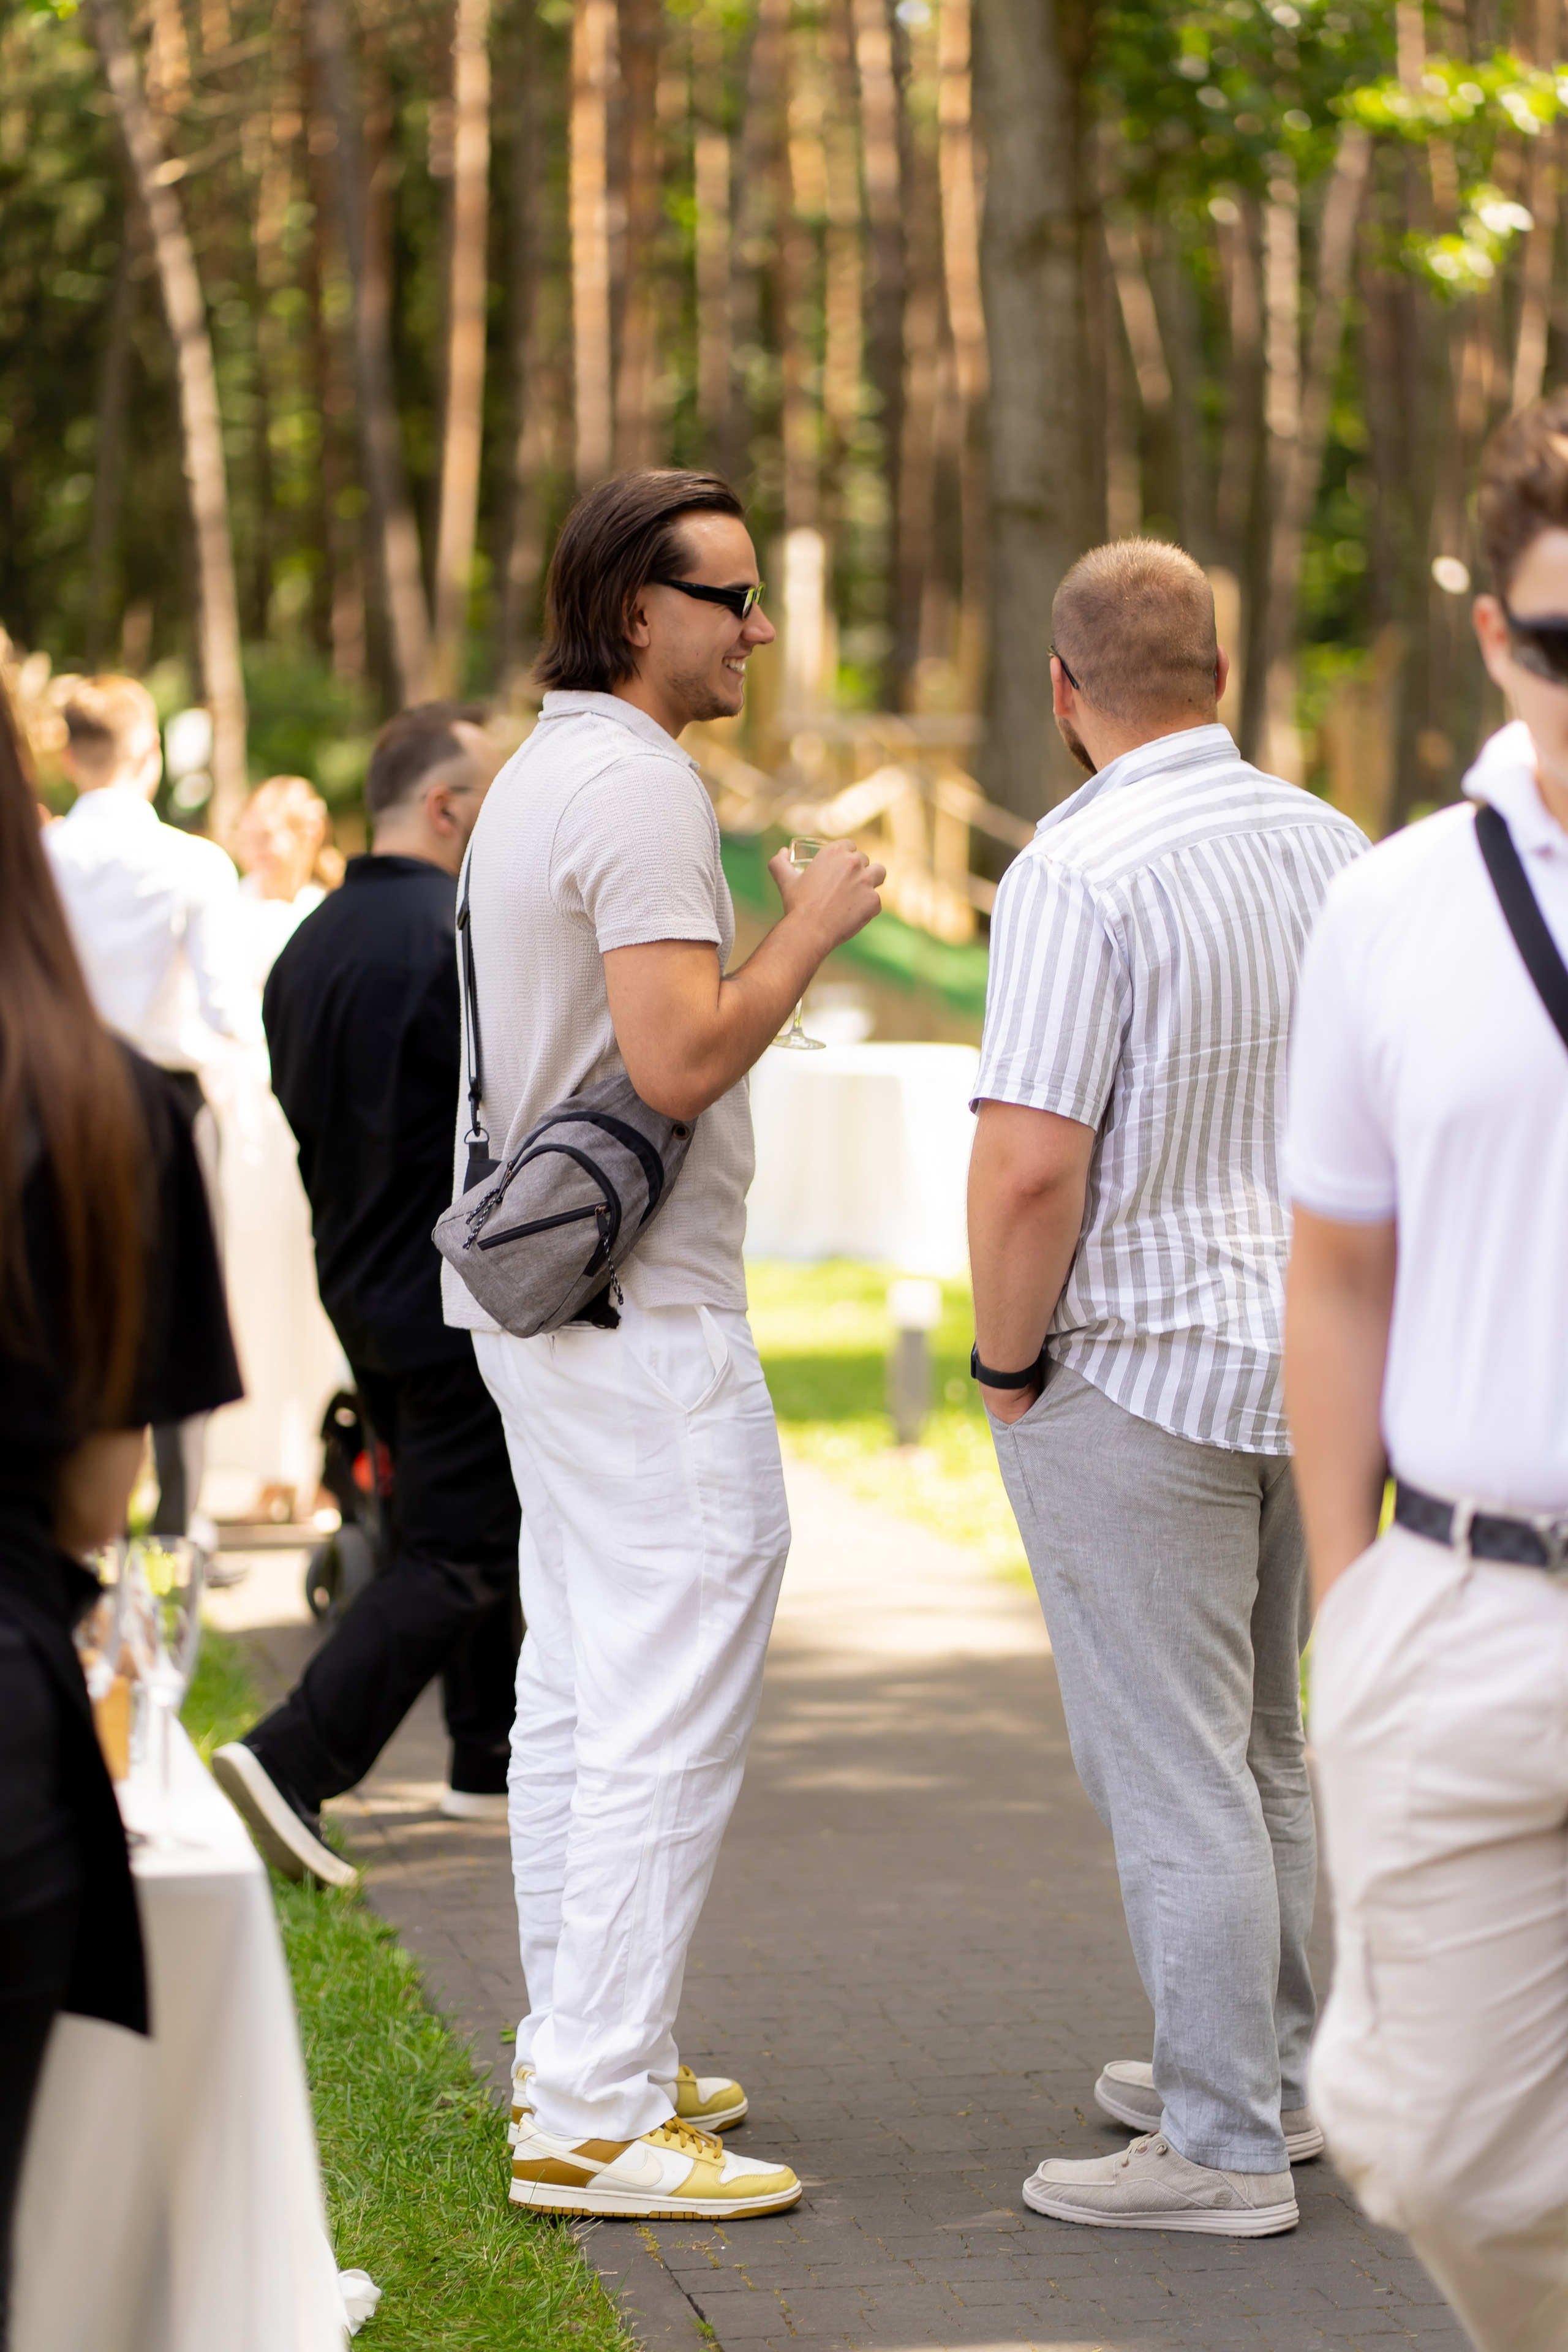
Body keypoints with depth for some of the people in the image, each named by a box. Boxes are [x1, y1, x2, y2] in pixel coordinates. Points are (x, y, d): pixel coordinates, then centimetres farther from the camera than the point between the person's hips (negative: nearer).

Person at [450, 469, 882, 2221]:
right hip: (642, 1310, -11)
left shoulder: (541, 777, 16)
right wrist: (809, 929, -13)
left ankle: (579, 2056, 23)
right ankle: (595, 2115, -9)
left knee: (577, 1692, 15)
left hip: (541, 1290, 11)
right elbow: (677, 1060, -25)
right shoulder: (639, 788, -17)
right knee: (672, 1712, -9)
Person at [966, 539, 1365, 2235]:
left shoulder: (1080, 873, -18)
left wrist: (1003, 1361, -9)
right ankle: (1275, 2072, 30)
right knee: (1259, 1745, 20)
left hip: (1136, 1377, -8)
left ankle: (1221, 2147, 4)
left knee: (1166, 1769, -1)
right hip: (1306, 1363, 8)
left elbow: (1030, 1164, -23)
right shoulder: (1333, 845, 6)